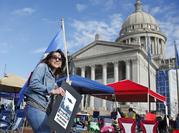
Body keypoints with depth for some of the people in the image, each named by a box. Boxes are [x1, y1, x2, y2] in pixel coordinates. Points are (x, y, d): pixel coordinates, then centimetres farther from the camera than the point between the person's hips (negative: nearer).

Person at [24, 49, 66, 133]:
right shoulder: (43, 66, -1)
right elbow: (33, 84, -18)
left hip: (43, 109, 9)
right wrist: (52, 91, -19)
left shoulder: (53, 77, 21)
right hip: (35, 107, -9)